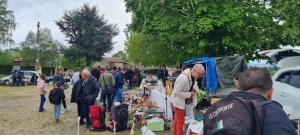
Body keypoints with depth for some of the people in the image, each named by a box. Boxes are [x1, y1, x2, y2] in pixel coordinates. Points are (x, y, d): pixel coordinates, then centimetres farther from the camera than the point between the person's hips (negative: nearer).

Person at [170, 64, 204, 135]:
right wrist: (189, 94, -23)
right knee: (180, 121, 1)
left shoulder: (193, 75, -7)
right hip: (178, 100, -9)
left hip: (183, 100, 9)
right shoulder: (184, 78, -34)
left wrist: (193, 90, -6)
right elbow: (176, 92, -28)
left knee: (177, 119, 24)